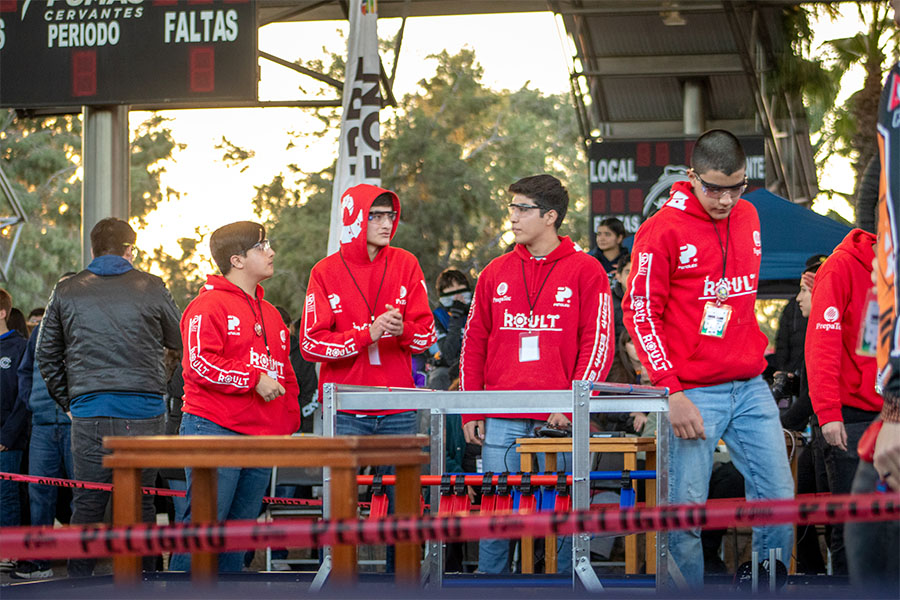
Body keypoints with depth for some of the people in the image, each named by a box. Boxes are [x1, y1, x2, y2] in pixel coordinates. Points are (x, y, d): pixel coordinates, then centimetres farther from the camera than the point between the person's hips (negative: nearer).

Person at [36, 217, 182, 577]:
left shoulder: (65, 292, 7)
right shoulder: (152, 288, 2)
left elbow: (47, 355, 11)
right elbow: (181, 341, 14)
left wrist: (67, 401, 20)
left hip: (88, 411, 1)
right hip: (145, 411, -1)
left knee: (88, 501, 3)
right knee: (141, 502, 4)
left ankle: (78, 582, 0)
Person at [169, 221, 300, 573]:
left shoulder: (270, 314, 21)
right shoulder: (209, 306, -4)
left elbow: (285, 375, 27)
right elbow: (199, 363, -15)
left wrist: (288, 424, 18)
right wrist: (254, 379, -17)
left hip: (262, 437, 8)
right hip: (214, 430, -8)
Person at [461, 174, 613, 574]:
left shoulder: (585, 272, 2)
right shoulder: (496, 273, 13)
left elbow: (598, 344, -2)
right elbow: (474, 343, 15)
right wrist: (472, 413, 7)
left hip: (559, 422, -3)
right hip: (501, 424, 3)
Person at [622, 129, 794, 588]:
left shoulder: (747, 218, 11)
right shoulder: (663, 230, -8)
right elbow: (640, 312, -9)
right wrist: (670, 391, -14)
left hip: (750, 387, 6)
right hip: (693, 393, -6)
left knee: (778, 499, 2)